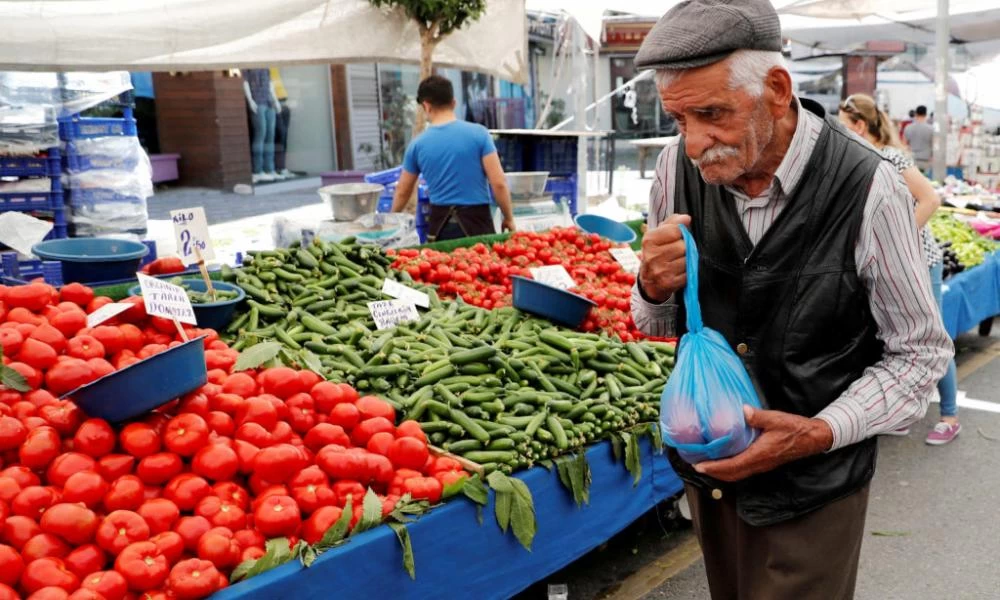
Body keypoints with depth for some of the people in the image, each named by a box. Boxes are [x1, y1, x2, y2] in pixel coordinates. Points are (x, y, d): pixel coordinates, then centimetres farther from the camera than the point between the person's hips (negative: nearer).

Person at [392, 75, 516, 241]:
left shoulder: (418, 144, 3)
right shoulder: (478, 134, -5)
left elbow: (402, 191, 15)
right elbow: (498, 183, -8)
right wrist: (509, 218, 5)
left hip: (440, 223, 3)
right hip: (475, 220, -2)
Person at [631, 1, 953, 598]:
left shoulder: (867, 190, -22)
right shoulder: (679, 166, -10)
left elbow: (920, 352, -10)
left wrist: (819, 433, -24)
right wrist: (655, 286, -20)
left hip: (812, 488, -4)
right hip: (709, 463, 5)